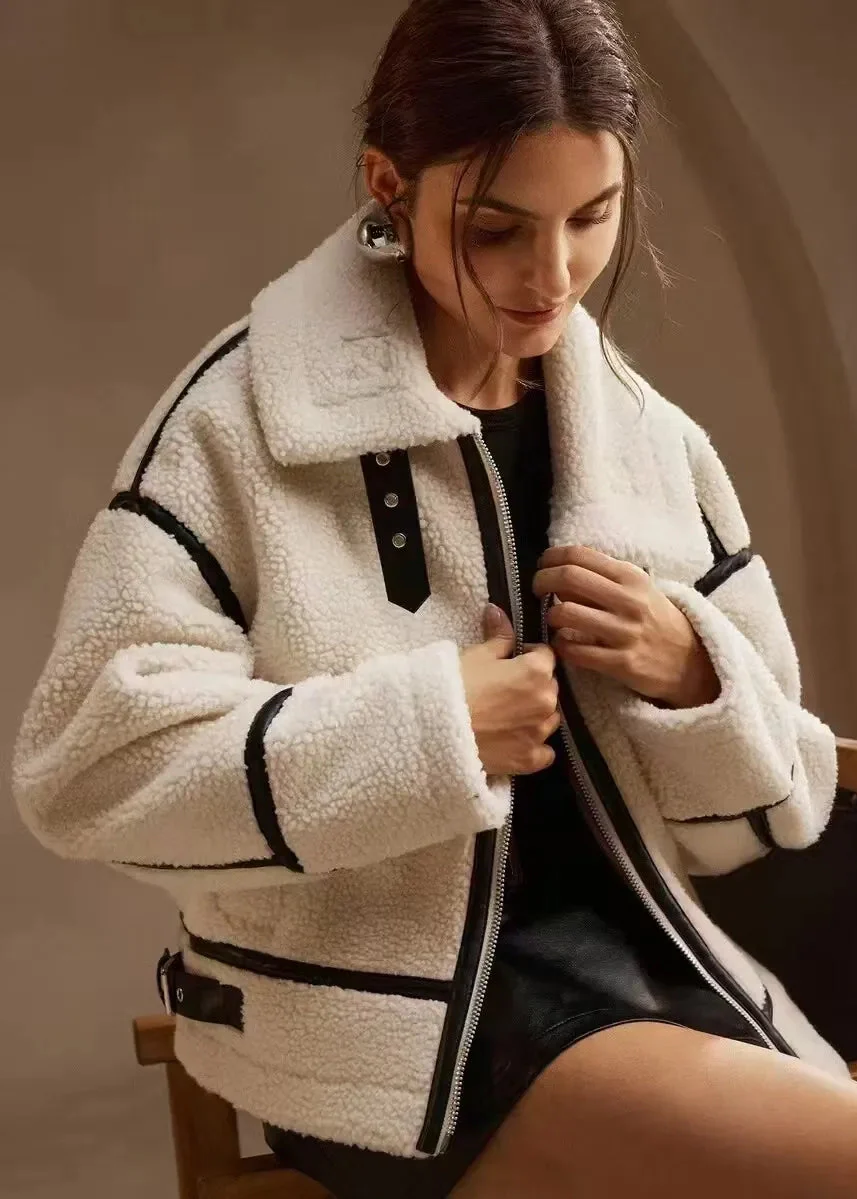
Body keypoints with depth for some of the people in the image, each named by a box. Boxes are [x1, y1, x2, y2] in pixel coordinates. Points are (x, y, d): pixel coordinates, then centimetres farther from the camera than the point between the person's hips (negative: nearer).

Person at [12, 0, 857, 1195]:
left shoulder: (655, 444, 6)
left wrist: (690, 676, -11)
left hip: (632, 956, 5)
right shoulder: (247, 417, -8)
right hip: (383, 1010, -5)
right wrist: (429, 727, -19)